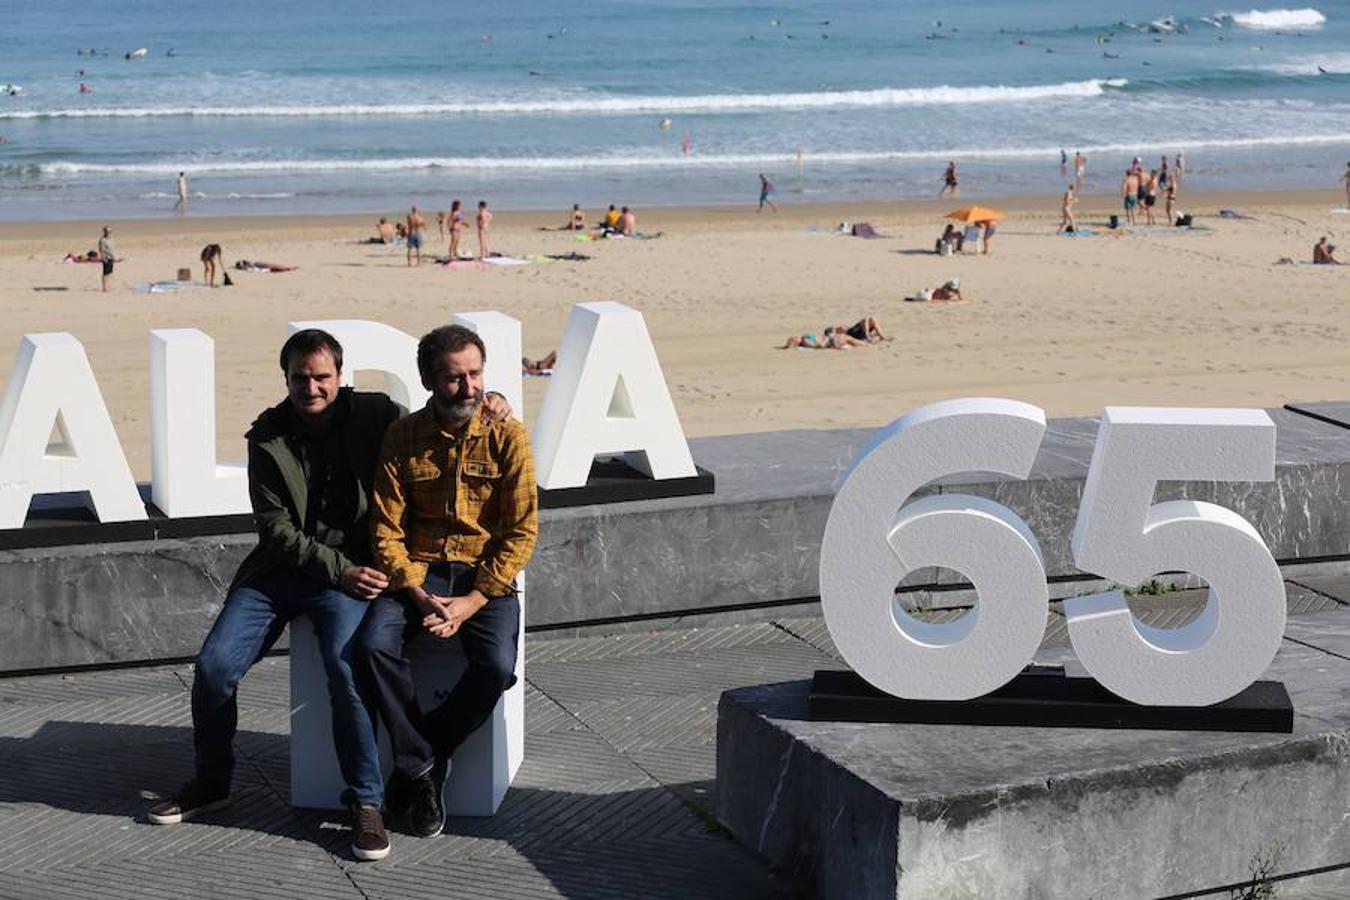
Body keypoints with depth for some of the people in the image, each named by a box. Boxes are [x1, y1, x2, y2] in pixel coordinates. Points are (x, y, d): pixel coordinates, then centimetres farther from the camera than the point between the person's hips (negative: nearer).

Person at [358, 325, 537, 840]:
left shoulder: (507, 436, -4)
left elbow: (521, 532, -5)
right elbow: (386, 530, 0)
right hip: (417, 572, 1)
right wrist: (418, 595, -16)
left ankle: (416, 763, -7)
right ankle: (422, 769, -12)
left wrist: (472, 602, -15)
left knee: (497, 668, -28)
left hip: (485, 575, -1)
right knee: (373, 646, -28)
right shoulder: (403, 438, 1)